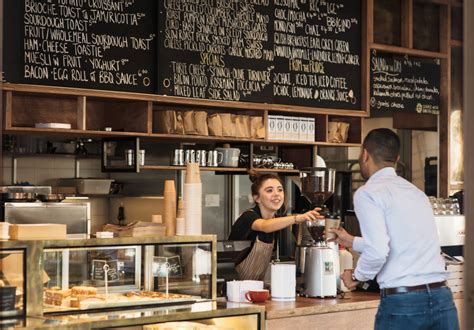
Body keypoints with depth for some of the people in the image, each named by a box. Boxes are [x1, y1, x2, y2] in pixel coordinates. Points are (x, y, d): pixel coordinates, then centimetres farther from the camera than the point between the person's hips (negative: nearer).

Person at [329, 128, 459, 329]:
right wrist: (352, 242, 41)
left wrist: (357, 276, 3)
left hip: (402, 304, -6)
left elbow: (378, 252, -16)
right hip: (442, 298, 6)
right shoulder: (415, 192, 18)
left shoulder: (368, 193, -4)